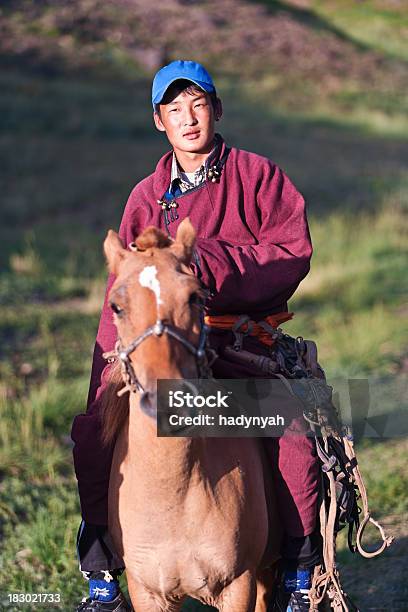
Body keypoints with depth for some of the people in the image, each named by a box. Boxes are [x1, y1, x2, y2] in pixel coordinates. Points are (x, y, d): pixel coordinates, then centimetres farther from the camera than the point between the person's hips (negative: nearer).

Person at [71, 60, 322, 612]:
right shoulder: (147, 198, 10)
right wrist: (109, 379, -2)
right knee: (94, 435, -14)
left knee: (293, 444, -27)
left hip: (247, 346, -3)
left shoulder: (259, 176, 2)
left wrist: (214, 263, -24)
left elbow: (293, 253, -10)